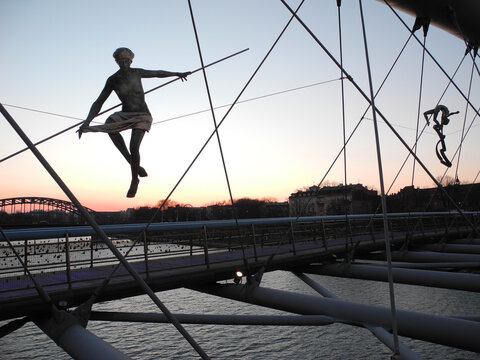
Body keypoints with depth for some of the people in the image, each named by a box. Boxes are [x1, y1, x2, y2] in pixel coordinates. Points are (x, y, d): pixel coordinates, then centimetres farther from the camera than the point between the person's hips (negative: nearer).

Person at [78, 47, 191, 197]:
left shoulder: (137, 72, -4)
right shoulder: (112, 80, -7)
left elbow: (157, 73, 15)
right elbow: (98, 103, -8)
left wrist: (177, 74, 21)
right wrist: (87, 122, -20)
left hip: (143, 116, -1)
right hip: (125, 115, 2)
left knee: (134, 147, -23)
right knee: (110, 124, -33)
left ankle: (134, 180, 1)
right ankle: (132, 163, -28)